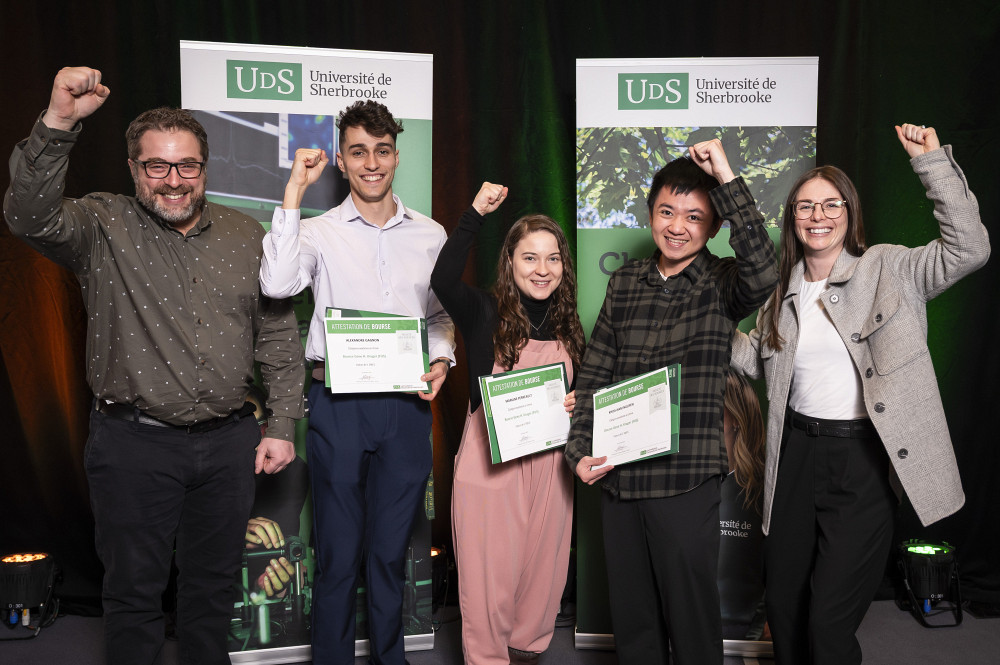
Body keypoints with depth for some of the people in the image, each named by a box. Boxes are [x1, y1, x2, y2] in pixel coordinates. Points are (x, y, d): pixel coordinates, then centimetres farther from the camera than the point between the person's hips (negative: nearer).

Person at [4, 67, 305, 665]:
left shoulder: (247, 237, 4)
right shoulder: (103, 228, -4)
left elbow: (280, 338, 6)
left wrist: (281, 427, 3)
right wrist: (57, 123, -37)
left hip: (229, 441, 3)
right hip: (134, 442, -2)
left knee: (214, 582, 17)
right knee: (134, 590, 11)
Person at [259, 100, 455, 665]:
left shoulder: (430, 235, 8)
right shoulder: (319, 232, -1)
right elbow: (277, 284, -21)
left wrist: (442, 360, -1)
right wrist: (295, 192, -17)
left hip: (406, 404, 3)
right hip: (339, 402, -2)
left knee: (392, 552, 13)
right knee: (338, 554, 6)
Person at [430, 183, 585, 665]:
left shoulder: (568, 326, 9)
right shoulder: (485, 313, -5)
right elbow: (443, 280, -26)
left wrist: (577, 405, -4)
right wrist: (475, 214, -25)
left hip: (549, 463, 4)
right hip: (490, 460, -4)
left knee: (543, 565, 14)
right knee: (489, 572, 2)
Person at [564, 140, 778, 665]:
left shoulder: (722, 285, -3)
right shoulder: (625, 283, 8)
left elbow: (763, 271, -28)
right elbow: (593, 375, 11)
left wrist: (726, 177, -25)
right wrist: (579, 451, 2)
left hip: (687, 482, -4)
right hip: (617, 478, 4)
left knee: (690, 614, 8)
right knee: (630, 613, 17)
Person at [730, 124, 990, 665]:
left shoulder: (887, 269, -4)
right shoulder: (784, 290, 9)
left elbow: (968, 248, -17)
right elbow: (754, 356, 20)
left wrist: (933, 162, -21)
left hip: (863, 461, -5)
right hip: (796, 453, 5)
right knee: (783, 610, 16)